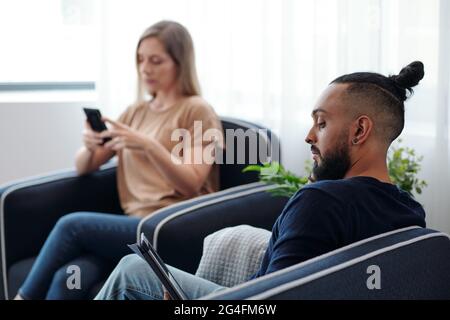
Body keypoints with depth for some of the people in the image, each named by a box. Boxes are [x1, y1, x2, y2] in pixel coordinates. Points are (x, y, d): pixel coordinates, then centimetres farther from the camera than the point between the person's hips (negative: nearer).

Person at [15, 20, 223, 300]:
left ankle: (25, 296, -5)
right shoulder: (136, 112, 19)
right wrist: (89, 147, -7)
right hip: (135, 225, 5)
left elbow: (190, 184, -9)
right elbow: (83, 168, 17)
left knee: (72, 224, -22)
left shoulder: (198, 111, 1)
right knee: (68, 279, -25)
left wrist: (149, 146, -24)